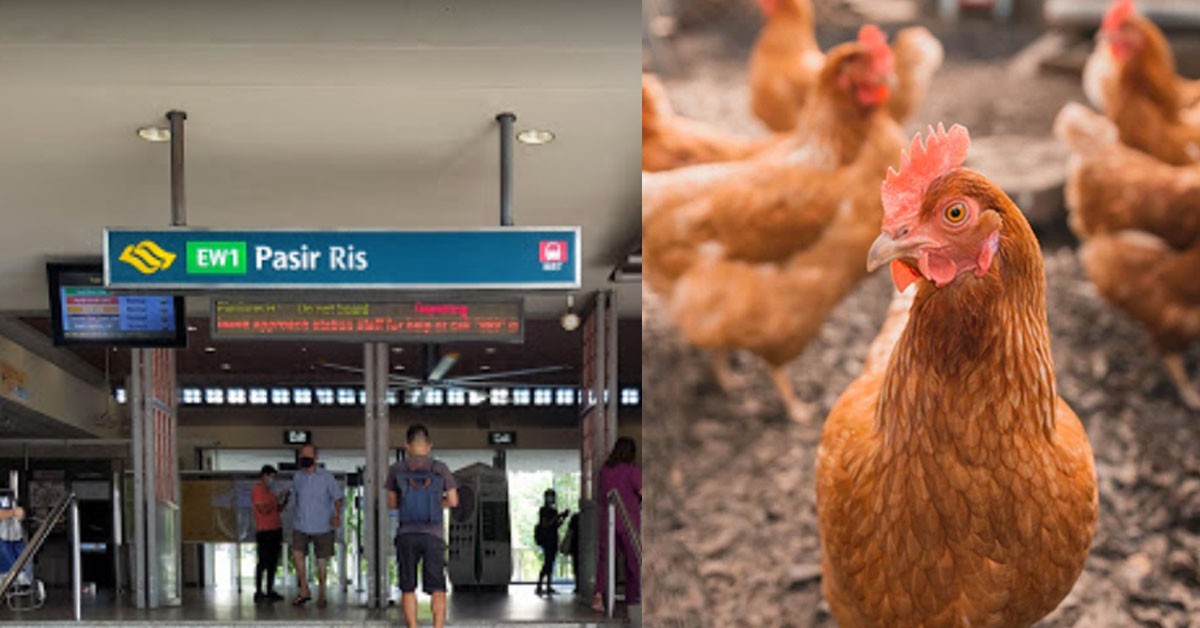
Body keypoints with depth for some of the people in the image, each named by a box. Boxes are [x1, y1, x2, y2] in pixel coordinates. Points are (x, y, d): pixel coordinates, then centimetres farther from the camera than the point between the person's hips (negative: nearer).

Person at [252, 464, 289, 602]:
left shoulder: (269, 491, 18)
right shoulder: (258, 490, -8)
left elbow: (278, 509, 20)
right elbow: (263, 510, -18)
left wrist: (285, 500, 6)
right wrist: (277, 501, -15)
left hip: (275, 530, 9)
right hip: (264, 531, -9)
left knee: (273, 562, 9)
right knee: (263, 562, -8)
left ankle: (270, 591, 13)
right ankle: (258, 592, -5)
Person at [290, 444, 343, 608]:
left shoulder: (326, 477, -5)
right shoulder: (297, 476, 4)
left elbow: (337, 497, -1)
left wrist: (337, 515, -17)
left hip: (322, 525, -2)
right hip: (301, 525, 2)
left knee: (322, 560, 5)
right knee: (297, 555, -14)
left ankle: (321, 594, 20)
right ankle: (304, 590, -2)